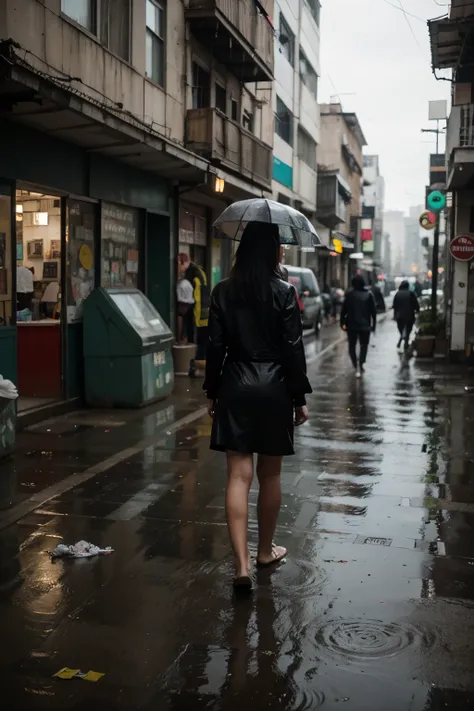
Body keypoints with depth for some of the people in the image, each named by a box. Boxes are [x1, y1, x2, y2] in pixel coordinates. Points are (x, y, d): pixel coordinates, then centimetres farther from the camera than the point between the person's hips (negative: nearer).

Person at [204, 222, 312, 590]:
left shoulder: (223, 291, 1)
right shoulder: (284, 292, -7)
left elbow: (215, 346, 1)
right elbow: (293, 349, -8)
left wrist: (212, 392, 9)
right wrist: (300, 398, 0)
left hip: (235, 387, 2)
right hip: (273, 387, -1)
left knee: (239, 475, 0)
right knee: (270, 474, 13)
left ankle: (242, 564, -8)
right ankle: (265, 550, 29)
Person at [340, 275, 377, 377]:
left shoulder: (349, 295, -2)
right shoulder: (369, 295, -2)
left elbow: (343, 310, -3)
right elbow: (373, 311, -1)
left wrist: (342, 322, 5)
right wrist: (373, 324, 5)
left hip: (351, 325, 0)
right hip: (365, 325, 0)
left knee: (352, 345, 12)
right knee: (364, 345, 8)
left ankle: (356, 365, 5)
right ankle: (360, 363, -12)